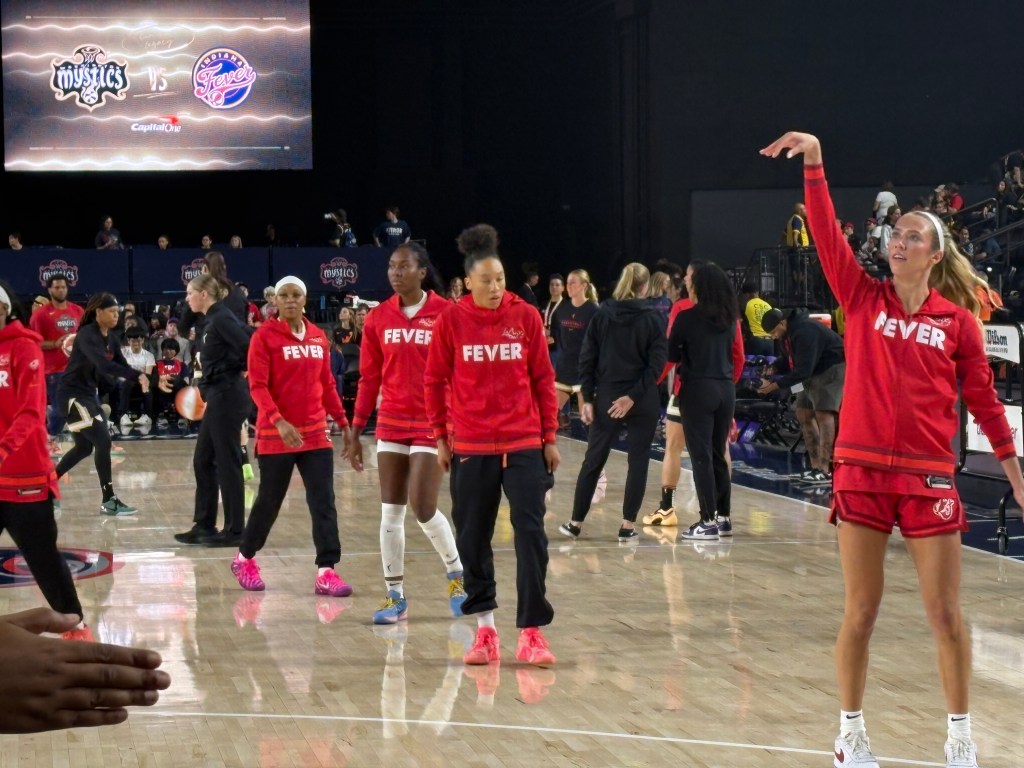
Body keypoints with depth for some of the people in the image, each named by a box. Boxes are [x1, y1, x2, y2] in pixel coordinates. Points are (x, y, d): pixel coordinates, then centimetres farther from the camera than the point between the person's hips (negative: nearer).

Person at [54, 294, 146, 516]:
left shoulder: (111, 338, 5)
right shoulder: (87, 335, -22)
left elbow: (122, 365, 6)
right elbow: (103, 364, -37)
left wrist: (143, 379, -13)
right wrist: (137, 375, -44)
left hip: (89, 393, 10)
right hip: (72, 394, -10)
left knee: (84, 447, 17)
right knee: (103, 441, -15)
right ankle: (109, 501, -10)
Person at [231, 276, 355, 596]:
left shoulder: (318, 336, 8)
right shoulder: (265, 336, -6)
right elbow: (258, 386, -13)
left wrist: (343, 422, 10)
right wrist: (278, 421, -25)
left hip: (315, 433, 4)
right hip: (276, 434, -4)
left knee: (324, 503, -5)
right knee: (269, 501, 7)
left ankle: (326, 572, -5)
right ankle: (245, 558, 29)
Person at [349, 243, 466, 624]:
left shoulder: (446, 314, -8)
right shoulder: (378, 318, 4)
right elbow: (369, 379, 9)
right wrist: (356, 432, 8)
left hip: (432, 424, -4)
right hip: (391, 424, 4)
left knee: (423, 508, -9)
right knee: (391, 512, 5)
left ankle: (457, 573, 17)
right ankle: (395, 595, 12)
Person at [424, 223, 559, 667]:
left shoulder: (526, 316, 0)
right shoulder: (452, 320, -1)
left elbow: (543, 378, 5)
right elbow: (435, 381, 6)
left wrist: (550, 437, 5)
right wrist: (441, 438, 4)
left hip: (524, 445, 0)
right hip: (470, 447, 0)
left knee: (531, 534, -6)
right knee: (472, 538, 7)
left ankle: (531, 632, 0)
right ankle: (485, 630, 20)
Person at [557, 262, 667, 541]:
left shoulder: (602, 315, 2)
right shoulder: (652, 318, -4)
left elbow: (587, 359, 0)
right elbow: (656, 363, -12)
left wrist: (588, 398, 1)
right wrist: (633, 396, -13)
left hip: (606, 399, 2)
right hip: (643, 402, -2)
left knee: (593, 460, 10)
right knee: (638, 461, 6)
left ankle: (576, 522, 14)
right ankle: (627, 525, 4)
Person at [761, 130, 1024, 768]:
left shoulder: (958, 319, 3)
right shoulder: (863, 298, 4)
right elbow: (827, 234, -6)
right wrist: (815, 163, -16)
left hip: (928, 476, 0)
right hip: (863, 470, 0)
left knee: (946, 614, 3)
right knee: (861, 612, 5)